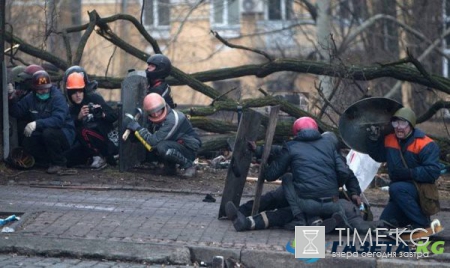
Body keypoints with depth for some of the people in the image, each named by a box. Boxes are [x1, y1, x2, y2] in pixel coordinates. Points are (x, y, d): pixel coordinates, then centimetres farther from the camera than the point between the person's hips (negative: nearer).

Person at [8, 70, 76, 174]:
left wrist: (37, 124, -44)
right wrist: (11, 99, -16)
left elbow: (58, 120, -34)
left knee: (48, 132, -36)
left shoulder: (58, 98, -19)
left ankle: (59, 163, -13)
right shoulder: (30, 98, 2)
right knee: (28, 143, -20)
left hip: (64, 133, -6)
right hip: (42, 134, 6)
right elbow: (16, 112, 1)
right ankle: (51, 161, 2)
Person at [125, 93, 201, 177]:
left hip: (189, 149, -8)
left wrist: (138, 128, -26)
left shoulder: (173, 119, -27)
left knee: (162, 147, -33)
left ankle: (188, 165, -15)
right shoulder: (153, 119, 0)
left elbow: (154, 141, -31)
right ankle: (170, 166, 10)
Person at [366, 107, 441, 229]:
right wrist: (373, 139, 2)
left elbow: (433, 172, -23)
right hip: (400, 196, 8)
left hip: (421, 190, -7)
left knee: (396, 188, -37)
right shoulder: (389, 140, 4)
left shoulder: (426, 145, -17)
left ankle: (422, 223, -26)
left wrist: (409, 173, -30)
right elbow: (377, 156, 20)